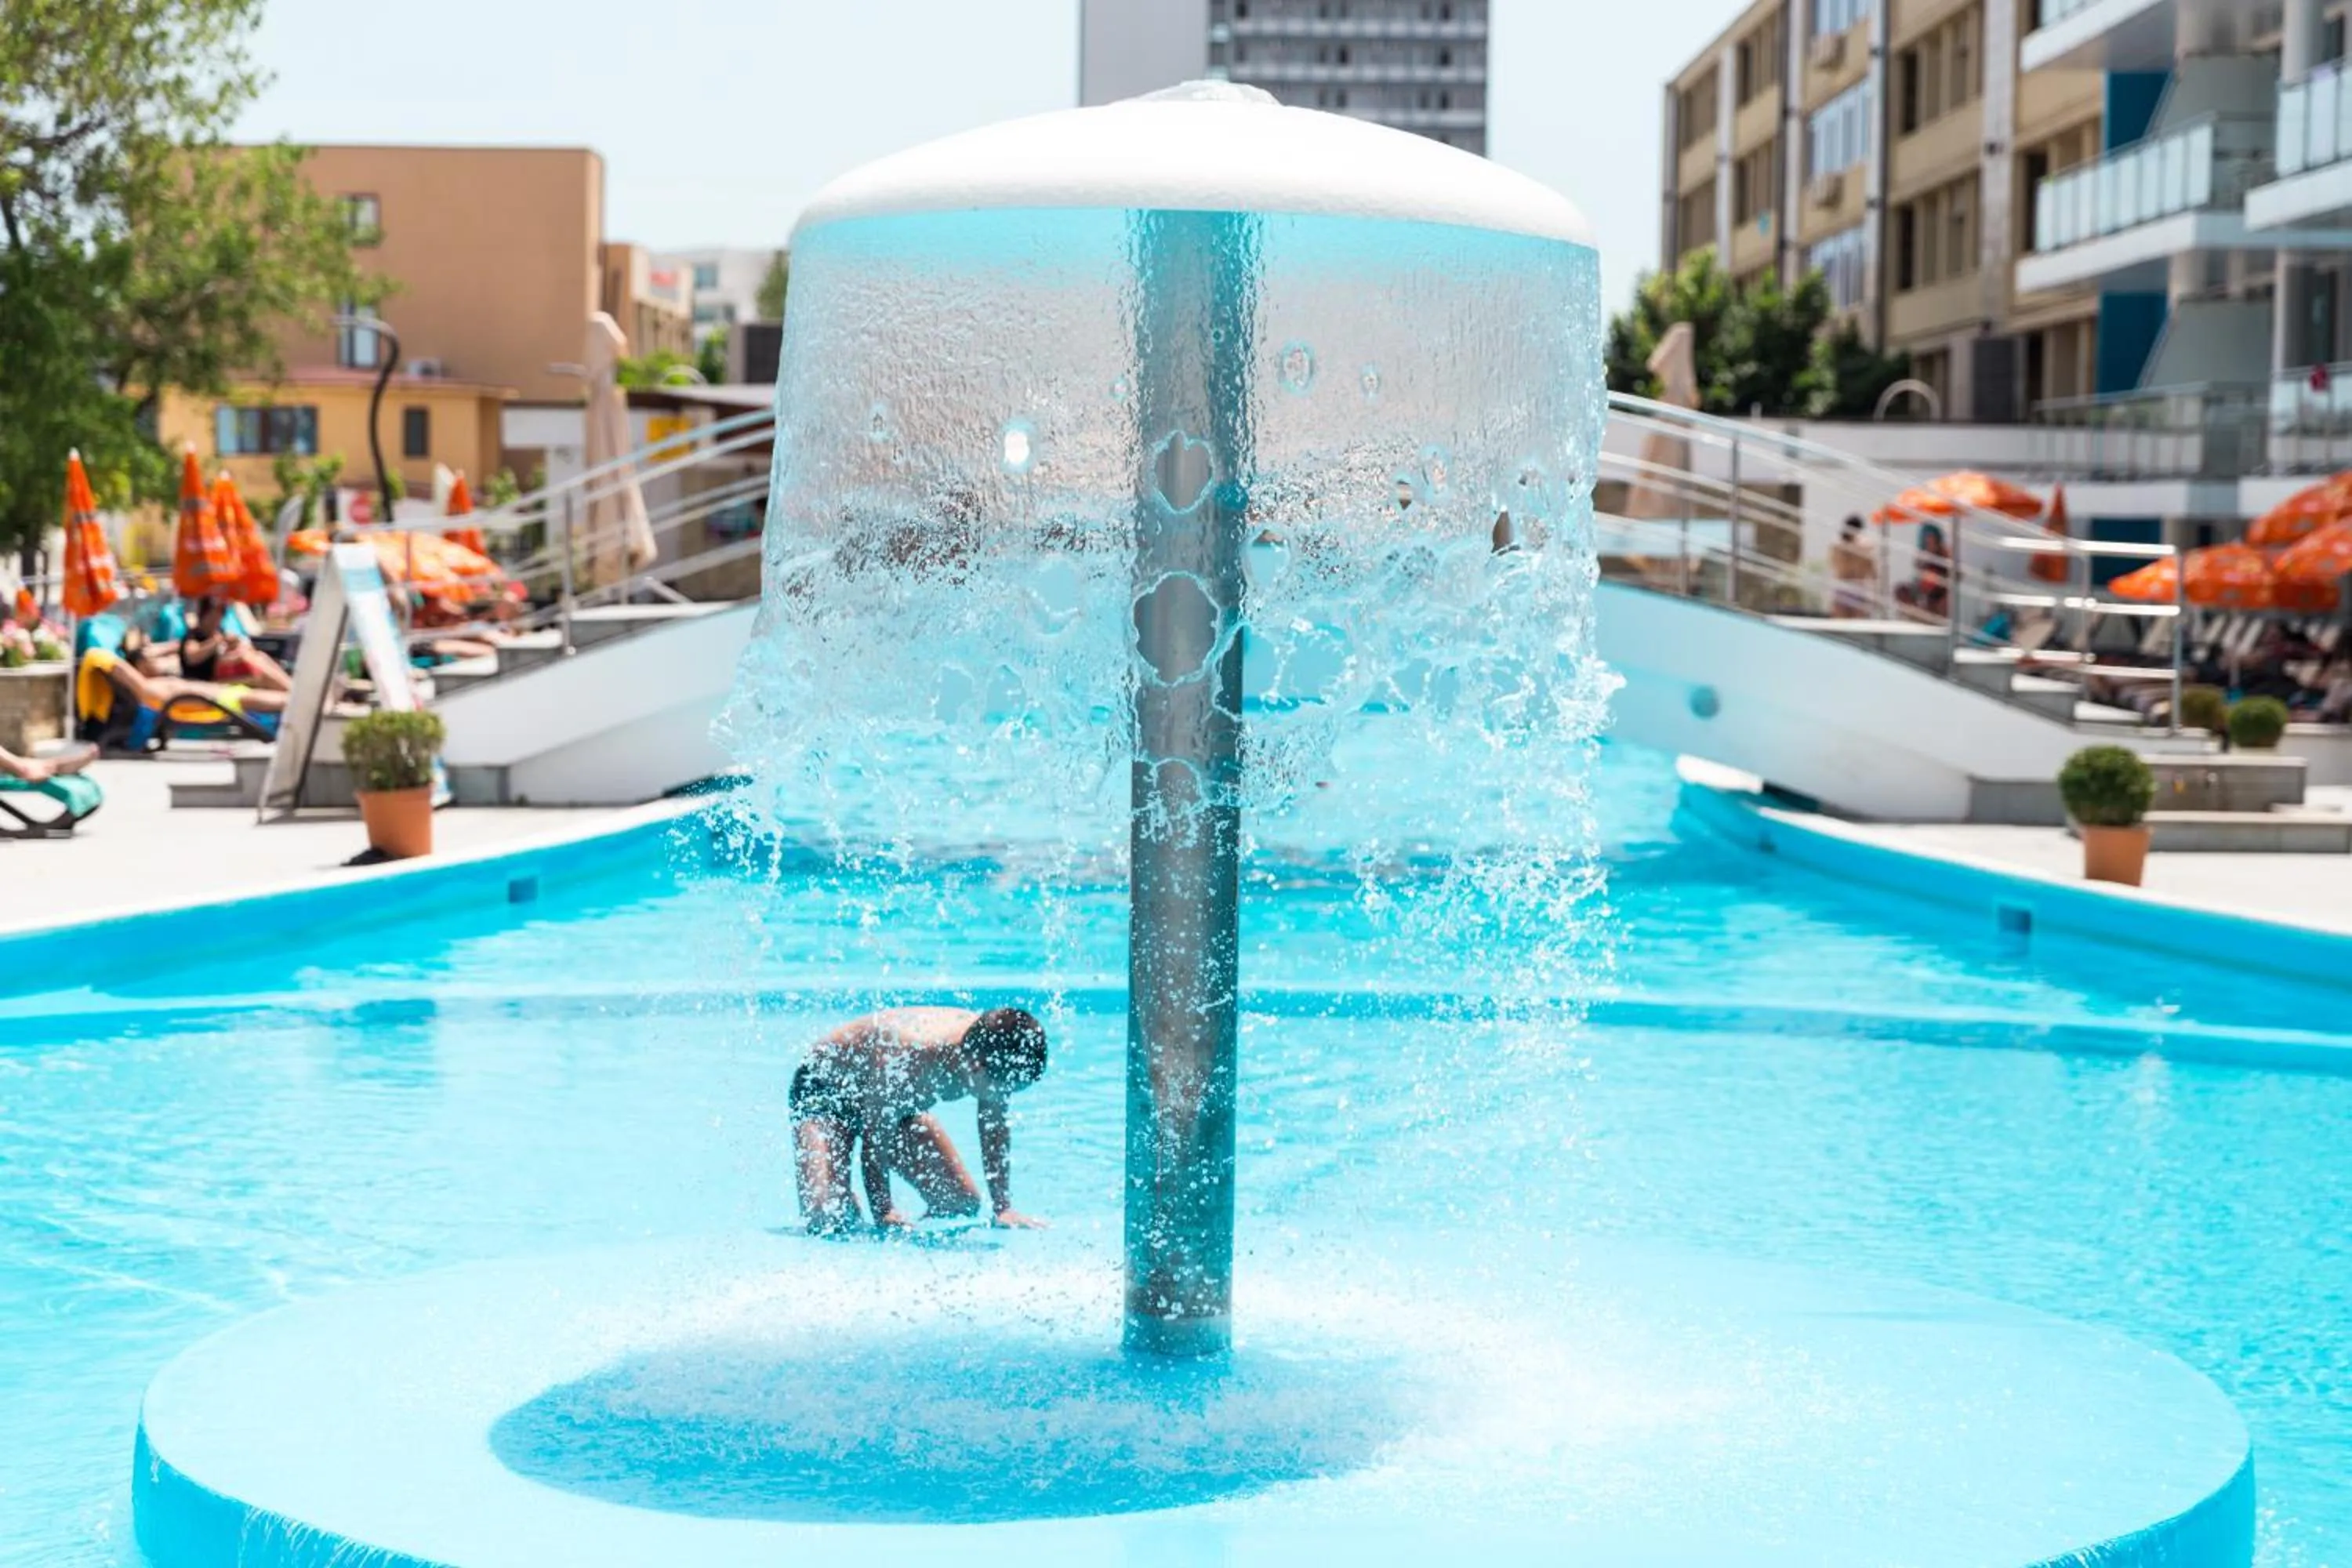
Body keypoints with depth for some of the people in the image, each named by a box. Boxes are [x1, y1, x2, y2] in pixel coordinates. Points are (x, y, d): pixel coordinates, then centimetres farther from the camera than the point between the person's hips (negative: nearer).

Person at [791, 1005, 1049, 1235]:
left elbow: (995, 1130, -10)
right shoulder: (907, 1060, -45)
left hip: (901, 1105, 6)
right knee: (826, 1217, -27)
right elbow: (876, 1139, -32)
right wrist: (883, 1213, -29)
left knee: (965, 1204, -5)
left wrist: (1003, 1208, -12)